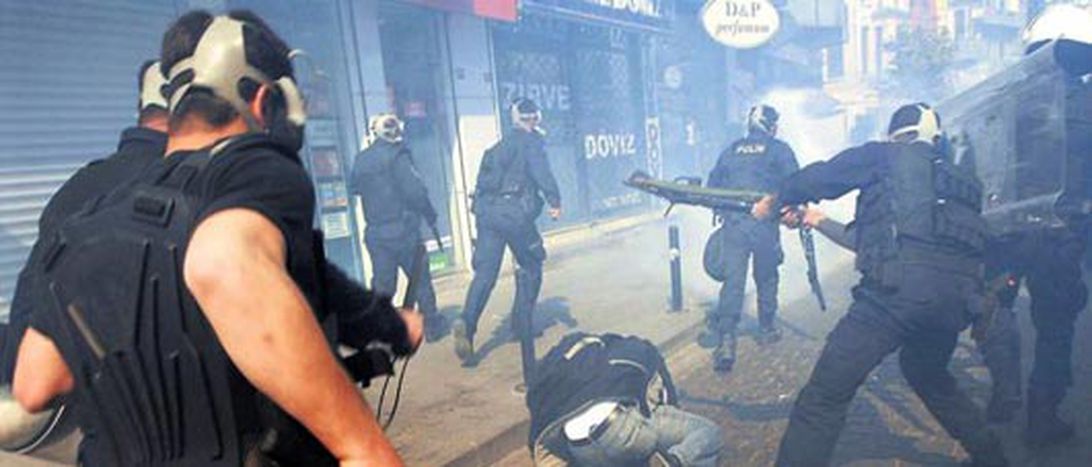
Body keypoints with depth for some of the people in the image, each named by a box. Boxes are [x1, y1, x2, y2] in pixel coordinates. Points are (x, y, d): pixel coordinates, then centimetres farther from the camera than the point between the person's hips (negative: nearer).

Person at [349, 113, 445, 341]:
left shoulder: (361, 159, 6)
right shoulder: (397, 155, -11)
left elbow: (354, 187, 18)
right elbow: (415, 190, -17)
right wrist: (430, 214, -4)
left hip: (375, 233, 5)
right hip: (403, 230, -5)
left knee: (382, 284, 11)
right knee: (420, 279, 10)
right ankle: (431, 324, 19)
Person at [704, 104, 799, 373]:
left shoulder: (731, 150, 12)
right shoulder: (779, 149, 3)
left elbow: (713, 185, 15)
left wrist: (722, 211, 28)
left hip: (733, 224, 2)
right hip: (765, 225, -2)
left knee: (732, 281, -1)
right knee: (766, 278, 16)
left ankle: (725, 341, -11)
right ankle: (767, 330, 29)